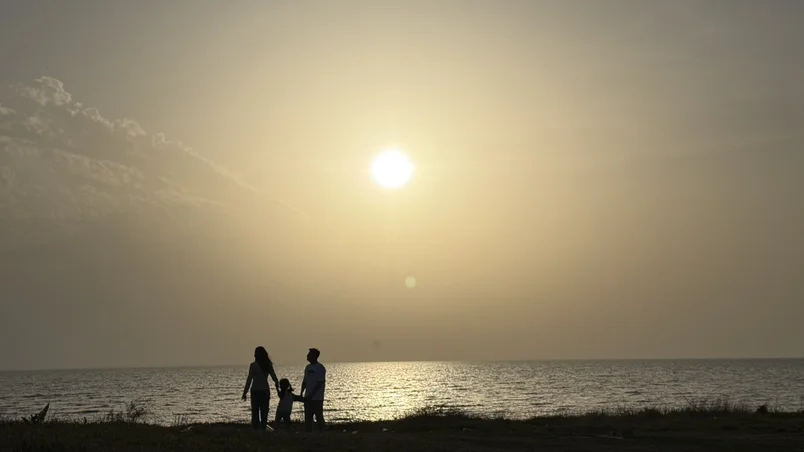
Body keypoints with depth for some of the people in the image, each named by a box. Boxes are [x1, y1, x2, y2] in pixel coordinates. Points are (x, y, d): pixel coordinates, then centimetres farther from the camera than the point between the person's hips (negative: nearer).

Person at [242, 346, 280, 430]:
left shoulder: (253, 365, -10)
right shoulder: (268, 365, 1)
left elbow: (249, 380, -10)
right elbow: (274, 378, 6)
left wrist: (245, 392, -5)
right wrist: (278, 388, 22)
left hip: (255, 391, -3)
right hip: (265, 391, 3)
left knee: (255, 412, 2)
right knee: (264, 412, 8)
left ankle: (255, 428, -2)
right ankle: (263, 428, 6)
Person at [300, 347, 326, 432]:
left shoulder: (320, 368, -9)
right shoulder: (308, 367, 14)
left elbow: (320, 383, -15)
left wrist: (311, 394, -19)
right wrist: (301, 393, 5)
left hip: (317, 398, -7)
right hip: (308, 398, 8)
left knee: (319, 417, -4)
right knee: (308, 417, 9)